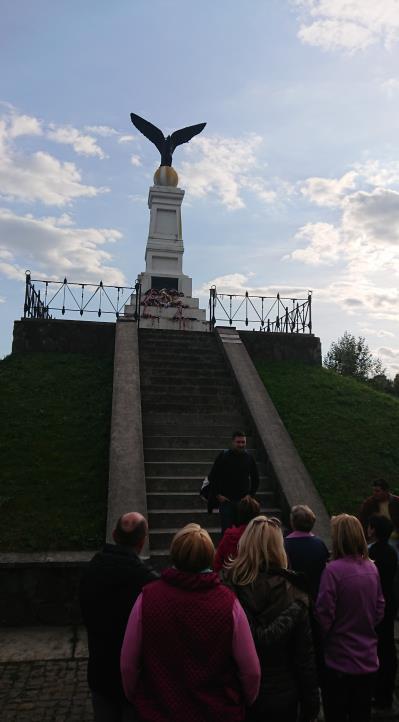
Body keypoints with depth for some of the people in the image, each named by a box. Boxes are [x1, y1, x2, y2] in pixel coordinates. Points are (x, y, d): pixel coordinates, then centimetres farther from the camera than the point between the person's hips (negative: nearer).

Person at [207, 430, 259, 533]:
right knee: (227, 530, -1)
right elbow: (212, 477, 0)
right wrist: (217, 495, -6)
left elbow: (255, 478, 14)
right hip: (225, 500, -2)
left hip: (243, 501, 2)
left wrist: (251, 494, 3)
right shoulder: (223, 456, -4)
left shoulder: (249, 458, 3)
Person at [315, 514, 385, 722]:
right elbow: (380, 610, 7)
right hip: (368, 661, 5)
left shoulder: (333, 570, -21)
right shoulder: (372, 568, -3)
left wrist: (321, 637, 3)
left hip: (339, 661, -5)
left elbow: (324, 615, -16)